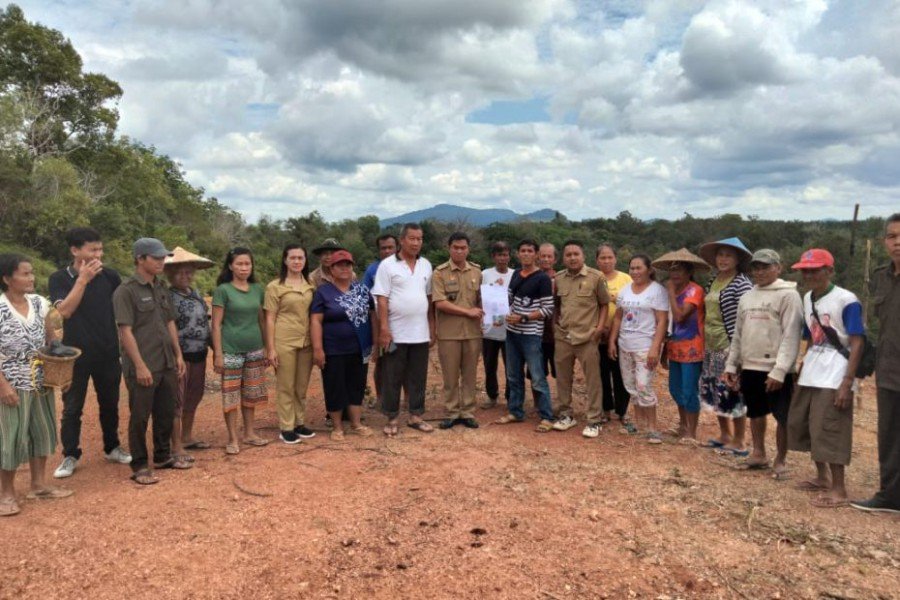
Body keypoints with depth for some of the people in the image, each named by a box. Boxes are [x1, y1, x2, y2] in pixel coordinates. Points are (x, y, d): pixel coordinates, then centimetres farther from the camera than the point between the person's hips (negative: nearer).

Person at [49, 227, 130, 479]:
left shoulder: (110, 276, -2)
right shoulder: (59, 278, -6)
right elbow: (65, 310, -20)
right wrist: (83, 279, -24)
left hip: (108, 353, 2)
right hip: (75, 354, -2)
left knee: (110, 404, 13)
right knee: (72, 408, 6)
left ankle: (112, 447, 29)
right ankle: (70, 456, 20)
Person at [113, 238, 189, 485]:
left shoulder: (161, 288, 11)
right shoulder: (126, 291, -12)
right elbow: (125, 331, -15)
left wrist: (178, 355, 13)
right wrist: (140, 365, -18)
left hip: (167, 364, 7)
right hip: (142, 367, -7)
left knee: (166, 413, 15)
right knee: (140, 417, 4)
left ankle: (163, 456, 31)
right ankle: (140, 466, 16)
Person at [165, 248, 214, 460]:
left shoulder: (196, 294, 11)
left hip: (199, 355, 8)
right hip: (180, 356, -8)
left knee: (193, 398, 18)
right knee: (177, 401, -1)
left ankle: (187, 437, 33)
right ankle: (176, 447, 7)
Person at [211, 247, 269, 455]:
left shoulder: (258, 289, 6)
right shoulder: (223, 290, -7)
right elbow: (216, 325, -8)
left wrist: (267, 347, 11)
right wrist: (218, 354, -12)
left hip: (254, 350, 4)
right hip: (231, 350, -4)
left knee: (251, 393, 12)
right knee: (231, 394, 1)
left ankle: (249, 433, 24)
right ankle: (233, 439, 11)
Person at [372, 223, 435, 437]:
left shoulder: (426, 265, 8)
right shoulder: (387, 265, -7)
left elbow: (429, 298, 13)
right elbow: (382, 299, -10)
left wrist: (432, 328, 10)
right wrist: (384, 328, -15)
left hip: (420, 333, 4)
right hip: (396, 333, -4)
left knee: (418, 378, 11)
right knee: (392, 379, 5)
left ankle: (415, 416, 23)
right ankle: (392, 418, 17)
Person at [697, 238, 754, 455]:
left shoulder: (741, 283, -12)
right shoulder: (713, 281, 11)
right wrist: (704, 343, 17)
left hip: (731, 347, -8)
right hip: (712, 347, 8)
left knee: (733, 393, -1)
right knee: (715, 391, 15)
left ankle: (738, 443, 12)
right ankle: (725, 435, 30)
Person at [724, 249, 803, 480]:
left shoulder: (788, 295, -8)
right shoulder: (747, 297, 13)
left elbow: (791, 336, -15)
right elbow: (738, 334, 16)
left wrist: (779, 370, -21)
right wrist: (731, 365, 12)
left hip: (776, 370, -7)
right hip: (750, 367, 7)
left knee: (782, 417, 2)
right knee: (755, 413, 17)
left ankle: (780, 461, 18)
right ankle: (758, 454, 32)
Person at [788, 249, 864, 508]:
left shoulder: (846, 300, -13)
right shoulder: (808, 299, 10)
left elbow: (857, 344, -15)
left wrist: (847, 383, -20)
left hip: (834, 377, -8)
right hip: (810, 375, 8)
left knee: (829, 430, -6)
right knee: (801, 424, 15)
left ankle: (839, 491, 6)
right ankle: (822, 477, 33)